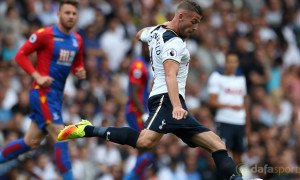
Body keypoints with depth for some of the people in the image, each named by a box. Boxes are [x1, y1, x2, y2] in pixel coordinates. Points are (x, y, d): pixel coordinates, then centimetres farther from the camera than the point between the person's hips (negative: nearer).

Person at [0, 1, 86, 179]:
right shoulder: (45, 34, -11)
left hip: (56, 96, 8)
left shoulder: (77, 40, 10)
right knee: (61, 138, -13)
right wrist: (38, 76, -17)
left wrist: (80, 71, 0)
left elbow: (77, 64, 24)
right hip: (43, 93, -8)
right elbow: (20, 55, -7)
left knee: (31, 142, 12)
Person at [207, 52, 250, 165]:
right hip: (224, 121, -5)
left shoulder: (241, 78, 16)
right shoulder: (217, 77, -2)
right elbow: (212, 102, -8)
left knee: (238, 153, 7)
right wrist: (230, 106, -19)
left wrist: (247, 124, 18)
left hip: (240, 122, 5)